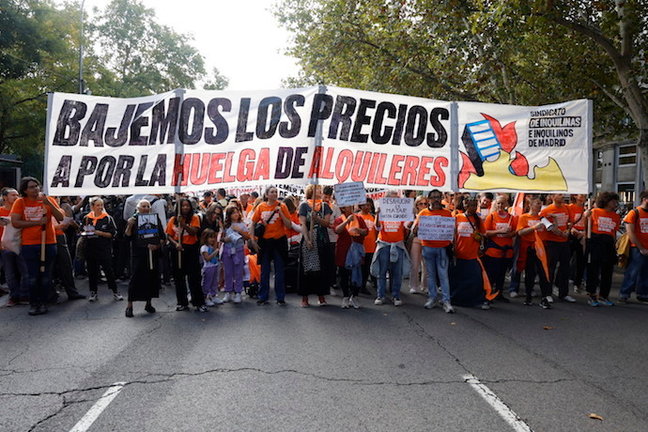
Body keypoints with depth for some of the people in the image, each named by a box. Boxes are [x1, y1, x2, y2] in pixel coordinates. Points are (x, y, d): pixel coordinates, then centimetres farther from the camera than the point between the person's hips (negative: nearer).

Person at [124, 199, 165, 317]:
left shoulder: (156, 218, 9)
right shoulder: (133, 219, 1)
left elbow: (162, 236, 11)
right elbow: (127, 237, -3)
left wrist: (158, 245, -6)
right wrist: (129, 226, -19)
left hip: (153, 253, 3)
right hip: (138, 254, -3)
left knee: (153, 277, 7)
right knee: (136, 278, -4)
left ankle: (148, 303, 21)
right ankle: (129, 305, 4)